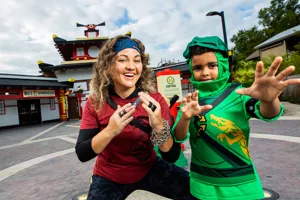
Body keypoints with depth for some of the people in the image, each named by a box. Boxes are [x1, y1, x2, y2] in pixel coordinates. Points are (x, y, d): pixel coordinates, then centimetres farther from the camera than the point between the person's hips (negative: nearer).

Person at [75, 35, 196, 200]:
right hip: (109, 177, 0)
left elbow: (172, 156, -19)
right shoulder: (95, 103, -15)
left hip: (148, 169, 1)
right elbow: (82, 154, -17)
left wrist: (159, 127, -39)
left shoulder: (154, 100, -18)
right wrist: (110, 131, -35)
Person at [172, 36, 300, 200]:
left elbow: (266, 113, -26)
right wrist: (185, 117, -32)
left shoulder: (238, 94, -9)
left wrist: (268, 100, -48)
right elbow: (179, 137, -11)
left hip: (241, 184, -1)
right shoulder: (190, 101, -4)